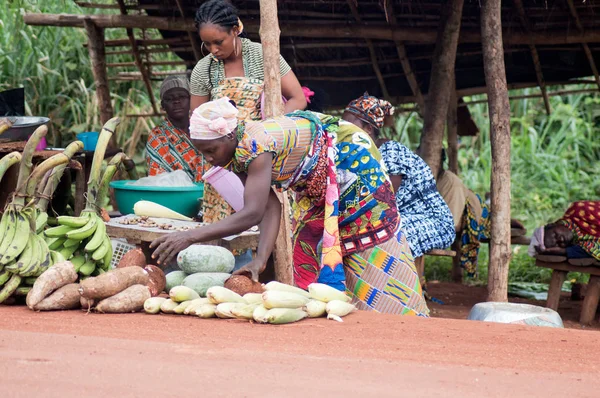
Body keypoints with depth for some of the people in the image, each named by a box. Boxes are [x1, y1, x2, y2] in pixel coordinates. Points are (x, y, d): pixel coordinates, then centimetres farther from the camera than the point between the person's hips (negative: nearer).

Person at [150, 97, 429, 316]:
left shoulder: (255, 142, -33)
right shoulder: (238, 156, -6)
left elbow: (252, 214, -41)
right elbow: (271, 209, -12)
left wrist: (189, 237, -45)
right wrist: (260, 260, -26)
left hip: (354, 174, -9)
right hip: (317, 193, 9)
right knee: (310, 266, 6)